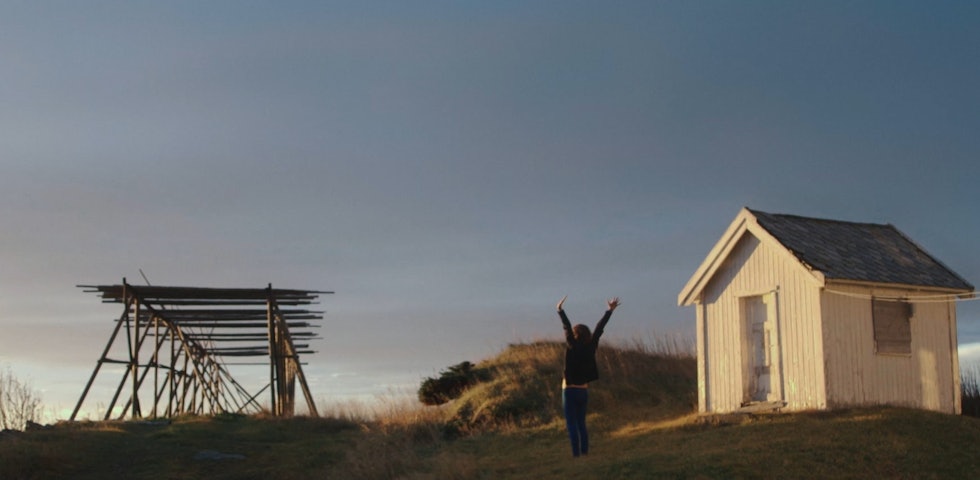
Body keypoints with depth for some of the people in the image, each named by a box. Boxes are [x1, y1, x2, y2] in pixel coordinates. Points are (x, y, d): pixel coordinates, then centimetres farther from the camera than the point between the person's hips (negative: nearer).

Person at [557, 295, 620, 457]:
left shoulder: (573, 347, -13)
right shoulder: (590, 348, -1)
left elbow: (567, 328, -18)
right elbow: (599, 329, 2)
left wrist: (560, 310, -18)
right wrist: (609, 310, 5)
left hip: (569, 390, -5)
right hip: (583, 391, 5)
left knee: (572, 424, -3)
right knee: (581, 424, 15)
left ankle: (576, 454, -8)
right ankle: (585, 452, 10)